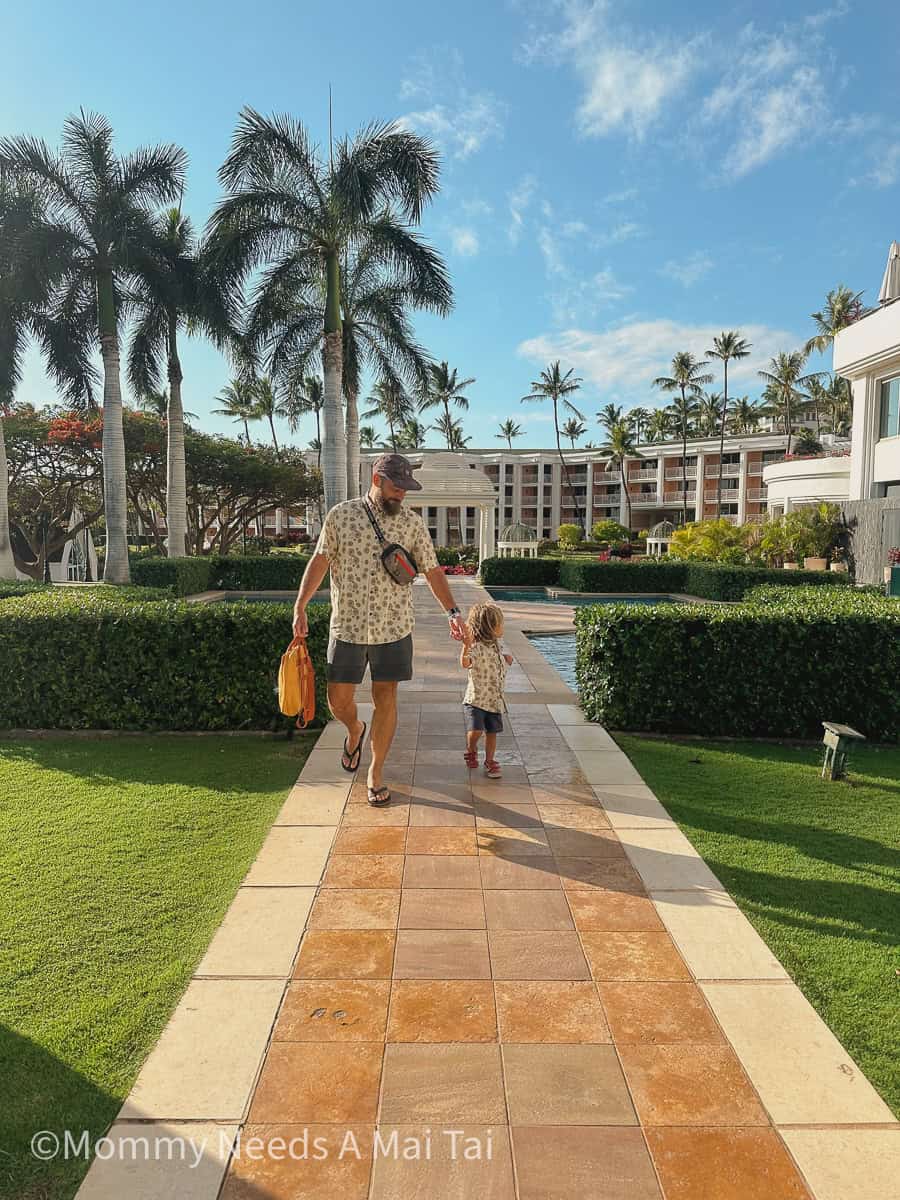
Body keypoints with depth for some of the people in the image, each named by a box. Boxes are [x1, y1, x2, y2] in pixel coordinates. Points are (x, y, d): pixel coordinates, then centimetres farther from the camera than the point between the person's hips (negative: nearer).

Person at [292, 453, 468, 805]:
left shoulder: (412, 523, 2)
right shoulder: (340, 515, -1)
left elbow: (432, 571, 4)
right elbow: (320, 561, 2)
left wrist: (452, 611, -6)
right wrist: (300, 607, -4)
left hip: (394, 629, 1)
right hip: (347, 626, 0)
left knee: (386, 699, 4)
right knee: (338, 699, 6)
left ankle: (376, 772, 21)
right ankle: (355, 729, 42)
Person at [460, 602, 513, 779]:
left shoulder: (498, 643, 5)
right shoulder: (477, 648, -22)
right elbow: (465, 663, -41)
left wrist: (506, 658, 5)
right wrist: (466, 645, -57)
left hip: (494, 699, 7)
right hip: (475, 698, -7)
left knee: (492, 732, 13)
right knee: (475, 731, -14)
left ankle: (490, 761, 30)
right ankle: (471, 751, 18)